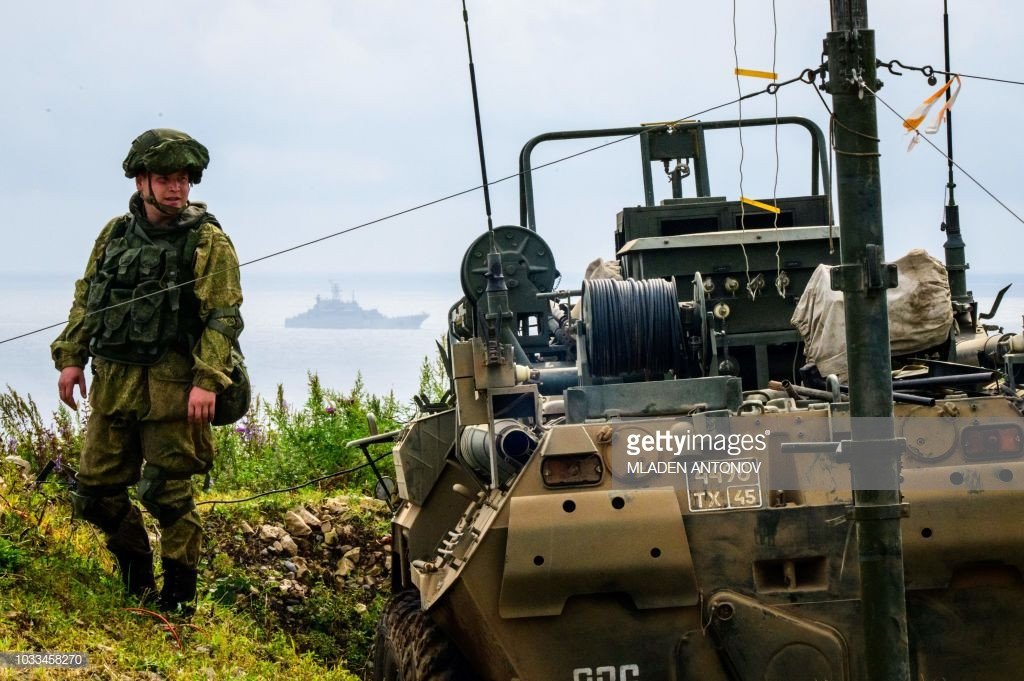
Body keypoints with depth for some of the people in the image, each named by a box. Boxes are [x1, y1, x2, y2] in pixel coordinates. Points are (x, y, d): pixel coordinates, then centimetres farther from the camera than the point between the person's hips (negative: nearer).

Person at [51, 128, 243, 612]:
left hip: (170, 386, -6)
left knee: (167, 494, -4)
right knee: (95, 489, 8)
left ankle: (178, 597, 8)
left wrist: (207, 380, -20)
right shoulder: (115, 235, 12)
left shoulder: (207, 241, -4)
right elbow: (86, 300, 19)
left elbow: (223, 316, -11)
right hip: (112, 382, 6)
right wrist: (71, 357, 9)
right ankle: (135, 571, 29)